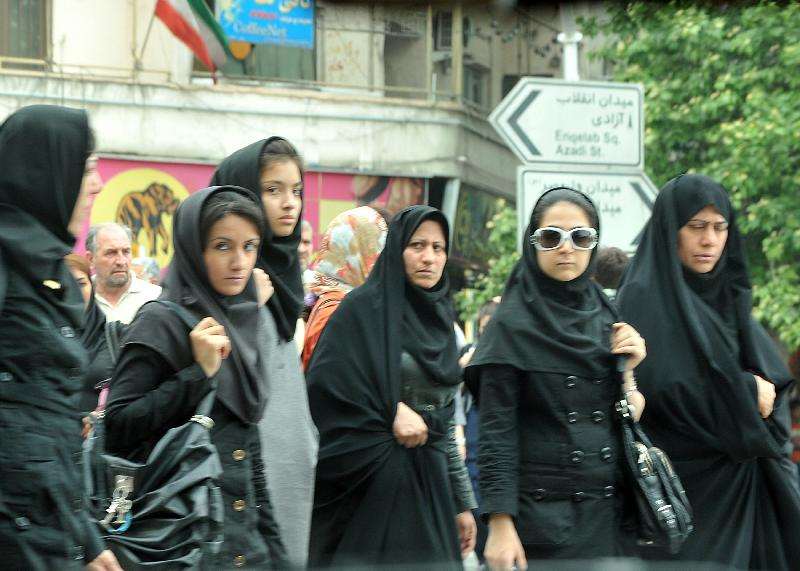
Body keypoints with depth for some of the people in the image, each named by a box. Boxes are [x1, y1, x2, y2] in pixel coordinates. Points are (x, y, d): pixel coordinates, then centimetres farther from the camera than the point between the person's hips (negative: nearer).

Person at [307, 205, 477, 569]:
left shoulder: (439, 318, 14)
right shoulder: (364, 308, -5)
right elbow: (323, 386, -16)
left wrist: (463, 501, 14)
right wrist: (390, 410, -13)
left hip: (431, 485, 6)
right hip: (371, 486, -6)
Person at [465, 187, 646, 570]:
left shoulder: (608, 318, 9)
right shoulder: (512, 324, -6)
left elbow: (627, 422, 11)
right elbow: (496, 432, -11)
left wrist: (628, 370, -6)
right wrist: (500, 525, -17)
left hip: (604, 515, 5)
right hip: (540, 517, -5)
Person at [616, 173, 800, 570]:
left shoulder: (728, 296, 17)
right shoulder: (644, 299, -6)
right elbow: (658, 389, -18)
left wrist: (761, 391, -12)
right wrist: (743, 393, -9)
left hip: (741, 475, 7)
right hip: (682, 482, -7)